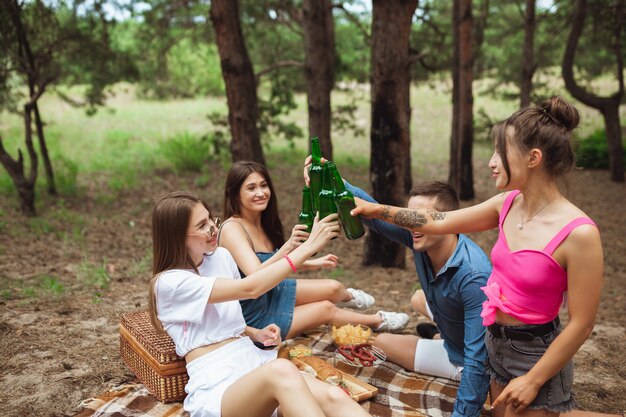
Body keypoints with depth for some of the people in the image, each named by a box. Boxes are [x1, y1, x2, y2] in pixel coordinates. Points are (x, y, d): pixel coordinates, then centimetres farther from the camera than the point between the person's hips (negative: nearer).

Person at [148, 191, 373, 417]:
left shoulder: (221, 256, 13)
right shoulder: (170, 281, -9)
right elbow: (250, 289, -19)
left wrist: (256, 334, 4)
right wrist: (309, 246, -20)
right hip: (215, 387, -6)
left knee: (333, 397, -26)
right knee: (281, 371, -41)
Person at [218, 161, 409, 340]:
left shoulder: (262, 222, 1)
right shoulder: (232, 228, -26)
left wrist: (311, 264, 11)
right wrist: (288, 246, -49)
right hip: (254, 317, -8)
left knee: (334, 287, 4)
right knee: (325, 309, -3)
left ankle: (347, 297, 43)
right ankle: (378, 321, 26)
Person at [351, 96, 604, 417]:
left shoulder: (578, 233, -25)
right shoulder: (508, 204, -6)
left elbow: (581, 324, -19)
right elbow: (440, 222, 4)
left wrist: (533, 381, -14)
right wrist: (377, 210, 2)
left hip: (536, 356, -7)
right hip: (496, 344, 7)